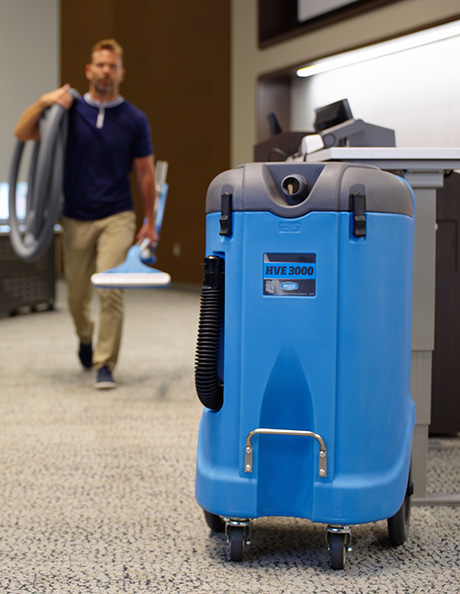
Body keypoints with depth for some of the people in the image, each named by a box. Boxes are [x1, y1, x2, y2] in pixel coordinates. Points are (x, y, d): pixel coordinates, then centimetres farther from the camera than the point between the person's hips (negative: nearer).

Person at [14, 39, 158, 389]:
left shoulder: (134, 119, -1)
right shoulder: (71, 110, 2)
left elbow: (145, 173, 5)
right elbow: (22, 133, -3)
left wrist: (150, 222, 5)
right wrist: (43, 102, -18)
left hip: (116, 218, -2)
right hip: (76, 218, 2)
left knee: (111, 290, -16)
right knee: (77, 295, 13)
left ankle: (105, 365, -7)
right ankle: (86, 338, 44)